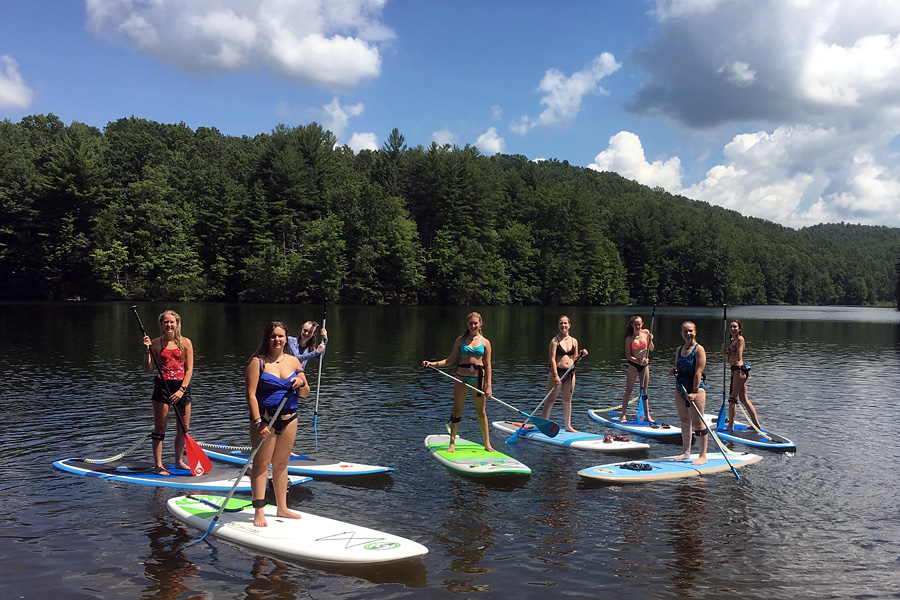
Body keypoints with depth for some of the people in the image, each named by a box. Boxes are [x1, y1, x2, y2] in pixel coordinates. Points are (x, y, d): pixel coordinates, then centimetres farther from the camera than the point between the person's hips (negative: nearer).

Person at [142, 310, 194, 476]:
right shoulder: (156, 343, 0)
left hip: (182, 386, 2)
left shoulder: (185, 343, 2)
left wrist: (181, 390, -11)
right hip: (162, 386, -2)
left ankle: (179, 461, 25)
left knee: (184, 428, 8)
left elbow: (189, 369, -1)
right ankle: (158, 465, 9)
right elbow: (148, 369, -1)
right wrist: (147, 350, -14)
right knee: (160, 429, 0)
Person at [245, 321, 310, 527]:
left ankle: (282, 507, 21)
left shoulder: (294, 361, 8)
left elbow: (305, 394, 11)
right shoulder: (258, 362, -6)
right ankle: (259, 511, 2)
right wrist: (258, 421, -20)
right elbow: (251, 395, -12)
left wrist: (301, 383, -11)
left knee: (281, 463, 12)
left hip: (289, 418, 5)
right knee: (261, 463, -2)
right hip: (264, 417, -5)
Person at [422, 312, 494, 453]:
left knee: (481, 412, 6)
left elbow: (487, 365, 3)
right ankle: (452, 443, 14)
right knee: (457, 410, 4)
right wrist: (433, 363, -5)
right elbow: (451, 360, 7)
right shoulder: (461, 340, 4)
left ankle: (487, 443, 17)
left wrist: (488, 386, -2)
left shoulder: (485, 342, 3)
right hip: (462, 377, 0)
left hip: (479, 378, 0)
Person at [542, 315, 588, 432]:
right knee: (551, 400, 0)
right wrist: (555, 375, -21)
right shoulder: (555, 341, -7)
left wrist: (581, 354, -5)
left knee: (567, 400, 12)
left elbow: (574, 359, 15)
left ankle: (568, 425, 21)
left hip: (570, 372, 5)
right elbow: (552, 359, -13)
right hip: (557, 371, -5)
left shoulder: (574, 341, 9)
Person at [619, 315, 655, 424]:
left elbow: (651, 349, 6)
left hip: (644, 365, 3)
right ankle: (623, 414, 9)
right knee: (628, 390, 1)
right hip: (633, 365, -3)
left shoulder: (646, 333, 0)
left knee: (644, 391, 9)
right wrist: (639, 361, -21)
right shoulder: (629, 338, -8)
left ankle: (647, 415, 14)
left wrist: (650, 340, -12)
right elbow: (628, 356, -10)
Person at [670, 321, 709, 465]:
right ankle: (686, 452, 24)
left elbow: (698, 372, -16)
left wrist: (694, 392, -21)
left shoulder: (699, 349, -9)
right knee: (684, 421, 13)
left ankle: (703, 456, 1)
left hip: (696, 388, -7)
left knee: (697, 423, -5)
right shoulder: (679, 350, 11)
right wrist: (673, 371, -3)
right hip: (680, 388, 7)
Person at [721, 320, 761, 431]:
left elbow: (738, 357, -18)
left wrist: (727, 356, -4)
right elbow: (725, 354, 17)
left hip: (739, 369, -10)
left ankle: (730, 426, 1)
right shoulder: (733, 340, 17)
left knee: (733, 397, -4)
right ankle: (757, 424, 17)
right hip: (736, 370, 10)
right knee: (744, 398, 13)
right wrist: (725, 347, -1)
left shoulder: (740, 339, -11)